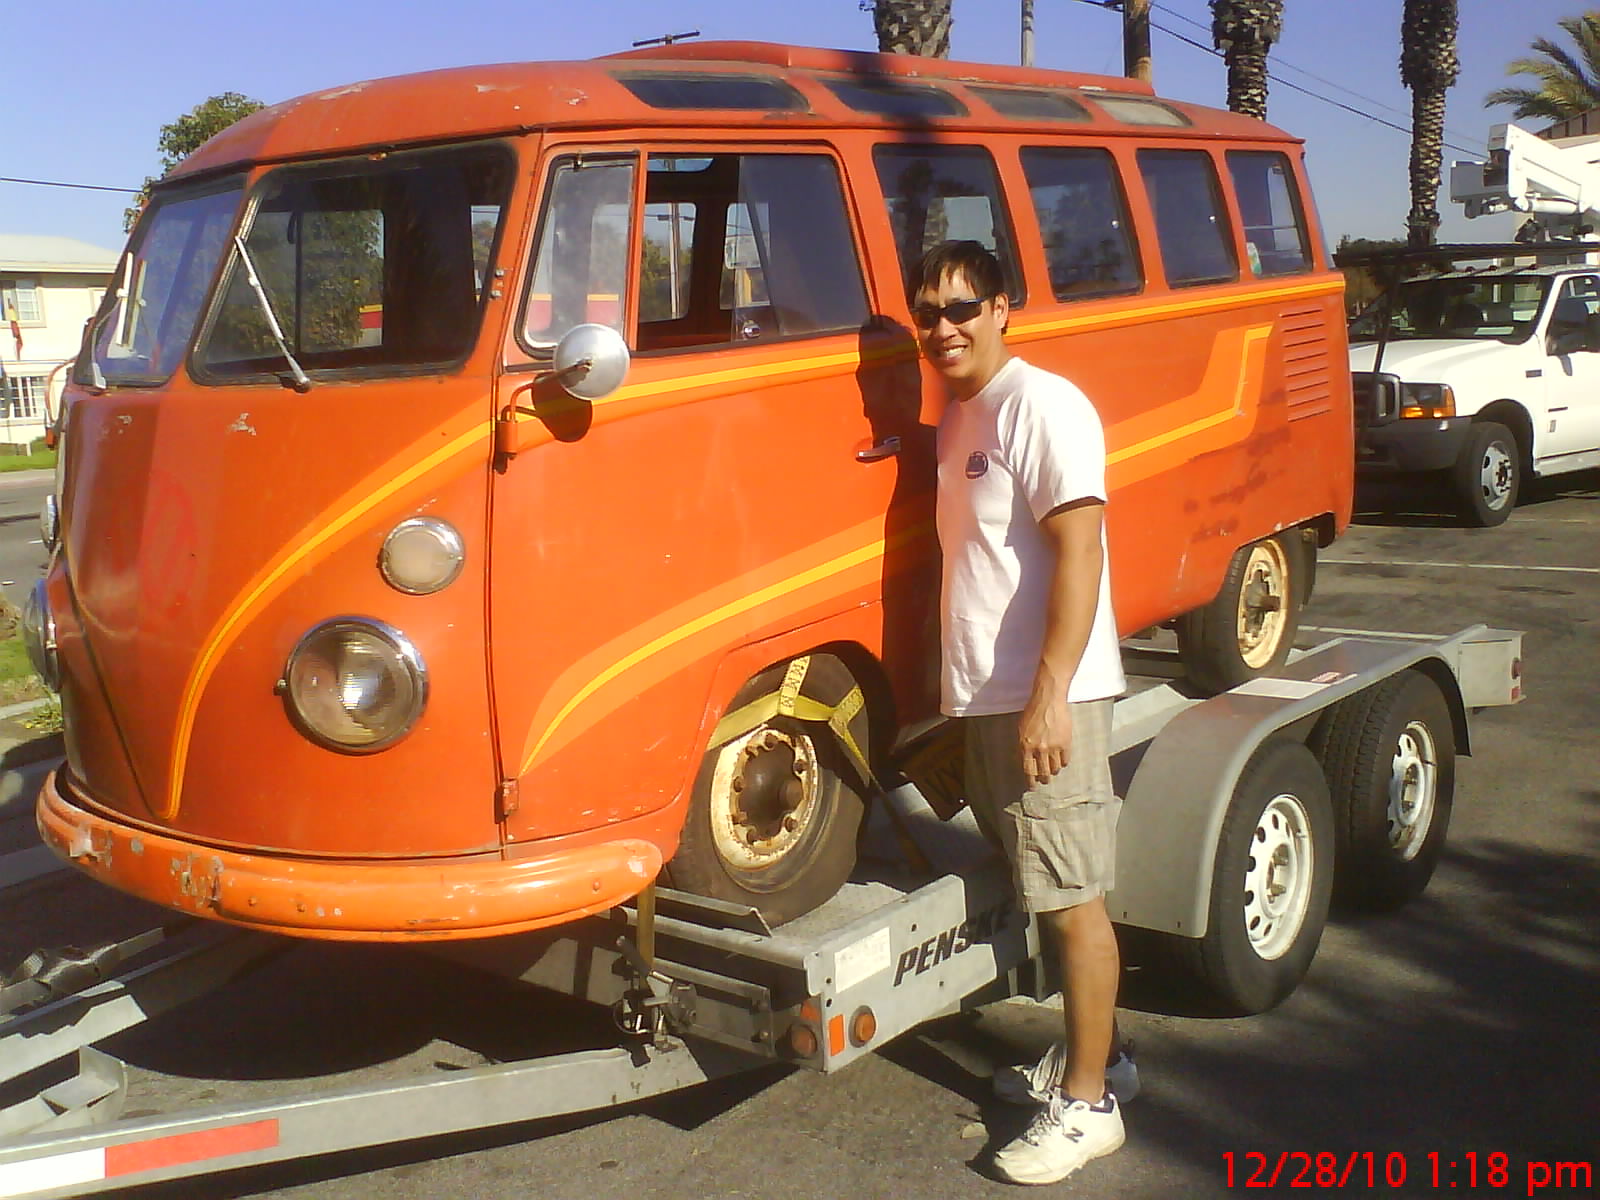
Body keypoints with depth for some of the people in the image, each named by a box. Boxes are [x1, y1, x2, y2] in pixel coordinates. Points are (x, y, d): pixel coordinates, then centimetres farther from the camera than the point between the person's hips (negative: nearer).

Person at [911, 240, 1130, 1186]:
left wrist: (1050, 694, -25)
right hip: (984, 696, 9)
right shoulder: (957, 417, 14)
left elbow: (1079, 551, -20)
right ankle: (1094, 1048, 32)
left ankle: (1088, 1104, 8)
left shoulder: (1041, 406, -12)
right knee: (1040, 887, 17)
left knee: (1072, 897, -1)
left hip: (1046, 697, -9)